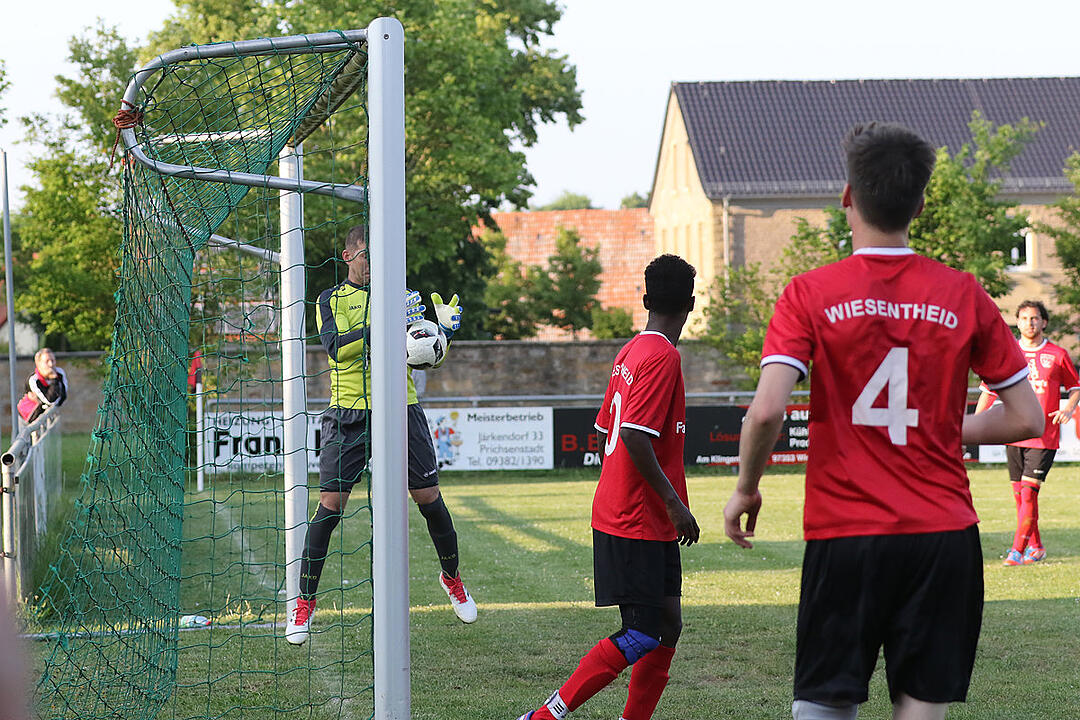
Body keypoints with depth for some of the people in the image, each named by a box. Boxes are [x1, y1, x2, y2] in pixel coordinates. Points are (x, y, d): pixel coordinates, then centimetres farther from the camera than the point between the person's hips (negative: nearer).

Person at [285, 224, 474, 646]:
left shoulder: (400, 296, 13)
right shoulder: (332, 299, 4)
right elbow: (336, 347, -15)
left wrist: (443, 331, -7)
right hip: (350, 415, -3)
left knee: (429, 497, 5)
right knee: (330, 504, -8)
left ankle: (451, 576, 30)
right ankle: (305, 603, 1)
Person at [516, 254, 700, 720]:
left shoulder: (631, 351, 13)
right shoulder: (662, 357, -15)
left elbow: (606, 430, 19)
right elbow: (634, 436, -24)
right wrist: (674, 502, -20)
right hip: (639, 523, -10)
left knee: (667, 627, 10)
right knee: (642, 636, -9)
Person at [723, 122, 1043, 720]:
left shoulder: (810, 295, -4)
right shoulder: (964, 296, 2)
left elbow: (767, 411, -15)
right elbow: (1026, 418, 4)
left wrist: (745, 490, 2)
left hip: (843, 536, -1)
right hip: (944, 536, 1)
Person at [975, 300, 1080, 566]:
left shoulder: (1057, 355, 3)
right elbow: (989, 391, 13)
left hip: (1044, 436, -3)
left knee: (1028, 492, -12)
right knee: (1020, 494, 5)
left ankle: (1018, 550, -12)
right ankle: (1036, 547, 18)